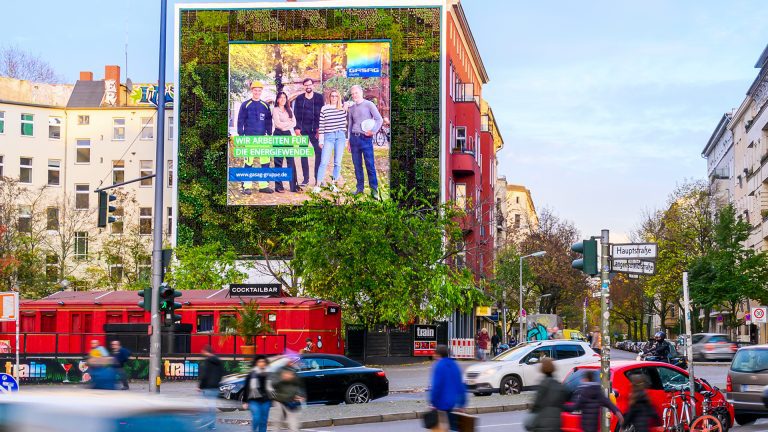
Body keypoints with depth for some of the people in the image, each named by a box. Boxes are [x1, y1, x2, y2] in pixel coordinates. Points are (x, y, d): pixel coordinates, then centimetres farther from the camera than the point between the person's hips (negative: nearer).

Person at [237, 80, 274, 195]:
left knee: (265, 161, 0)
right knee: (249, 162, -4)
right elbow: (240, 121, 1)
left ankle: (264, 185, 7)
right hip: (249, 138, -3)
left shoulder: (265, 106, 11)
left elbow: (269, 122, 15)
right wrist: (241, 136, -5)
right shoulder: (245, 105, 1)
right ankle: (247, 186, 1)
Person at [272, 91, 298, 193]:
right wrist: (289, 122, -1)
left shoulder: (289, 110, 15)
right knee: (278, 161, -2)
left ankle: (293, 185, 1)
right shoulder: (275, 110, 0)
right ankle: (278, 186, 1)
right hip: (278, 135, -4)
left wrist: (284, 125, -9)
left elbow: (294, 123, 5)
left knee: (291, 160, 0)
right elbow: (278, 124, -11)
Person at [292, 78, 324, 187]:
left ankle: (318, 177, -1)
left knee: (319, 153, -6)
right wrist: (297, 128, -4)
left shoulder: (319, 98, 5)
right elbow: (296, 114, 6)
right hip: (303, 131, 1)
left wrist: (319, 128, -6)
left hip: (315, 130, -1)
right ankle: (306, 178, 8)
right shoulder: (299, 99, 8)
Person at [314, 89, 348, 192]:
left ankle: (333, 184, 13)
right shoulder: (324, 109, 3)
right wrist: (321, 140, 1)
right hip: (328, 137, -2)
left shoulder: (343, 108, 8)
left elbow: (345, 122, 12)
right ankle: (318, 184, -7)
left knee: (337, 163, 4)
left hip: (340, 136, 2)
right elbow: (321, 125, 3)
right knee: (324, 162, -9)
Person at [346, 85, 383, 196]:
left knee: (370, 164, -7)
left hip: (365, 138, -5)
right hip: (354, 137, 5)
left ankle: (374, 188, -3)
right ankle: (360, 187, 13)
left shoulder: (369, 104, -1)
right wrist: (349, 141, 17)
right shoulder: (351, 108, 15)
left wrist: (373, 131, -15)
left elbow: (379, 119, -4)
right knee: (357, 164, 6)